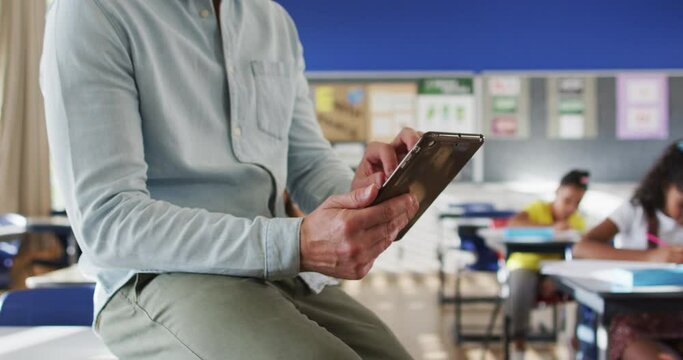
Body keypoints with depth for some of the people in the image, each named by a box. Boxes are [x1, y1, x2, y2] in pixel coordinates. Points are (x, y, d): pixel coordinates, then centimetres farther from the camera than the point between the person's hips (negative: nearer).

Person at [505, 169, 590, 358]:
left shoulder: (578, 221, 0)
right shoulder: (538, 208, -10)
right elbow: (512, 223, -32)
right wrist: (552, 227, -40)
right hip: (527, 266, -3)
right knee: (520, 289, -38)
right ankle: (519, 341, -21)